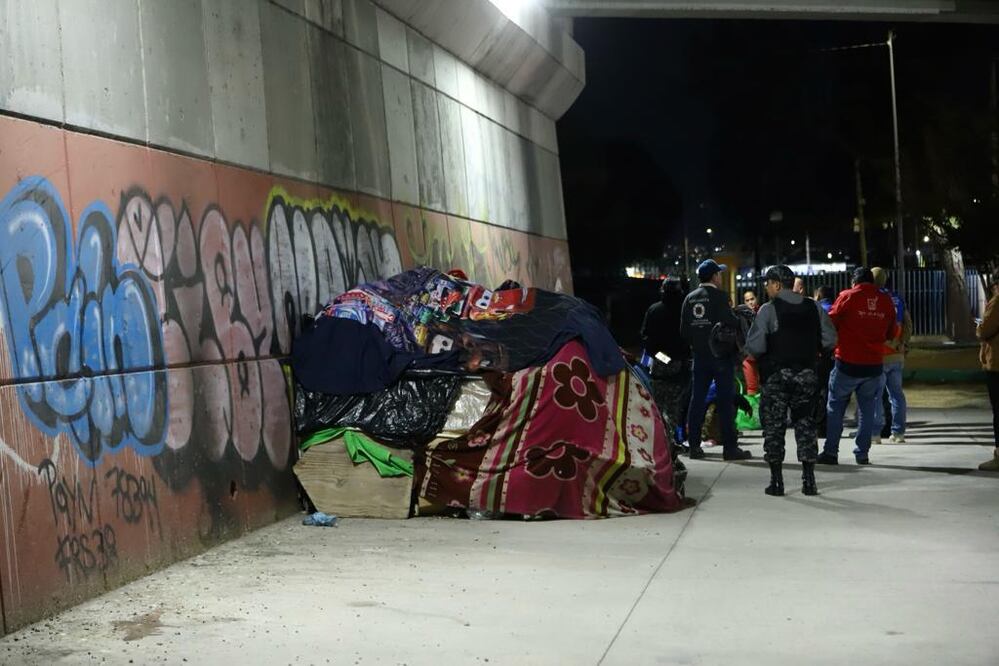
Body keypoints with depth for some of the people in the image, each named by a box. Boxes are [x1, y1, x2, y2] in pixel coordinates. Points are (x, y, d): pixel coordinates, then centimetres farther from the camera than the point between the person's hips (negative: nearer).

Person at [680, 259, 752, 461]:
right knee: (726, 401, -2)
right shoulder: (720, 296, -11)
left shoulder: (690, 298, 8)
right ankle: (729, 447, -1)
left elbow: (683, 330, 9)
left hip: (699, 355, 6)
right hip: (721, 354, -6)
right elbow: (731, 323, -21)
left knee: (696, 399, 8)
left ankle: (694, 445, 9)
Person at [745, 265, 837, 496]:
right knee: (805, 423, 12)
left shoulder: (769, 310, -10)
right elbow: (830, 340, 3)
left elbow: (754, 346, -16)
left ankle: (776, 480, 5)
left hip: (776, 375, -4)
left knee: (774, 425, 5)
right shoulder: (814, 308, 4)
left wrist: (760, 356, 5)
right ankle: (809, 479, 10)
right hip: (808, 373, 4)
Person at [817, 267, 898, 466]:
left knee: (835, 408, 9)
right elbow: (892, 333, 12)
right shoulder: (885, 300, 4)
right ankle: (862, 453, 10)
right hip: (874, 365, 3)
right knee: (867, 409, 12)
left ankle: (830, 452, 7)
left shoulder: (847, 296, -7)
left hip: (848, 363, -3)